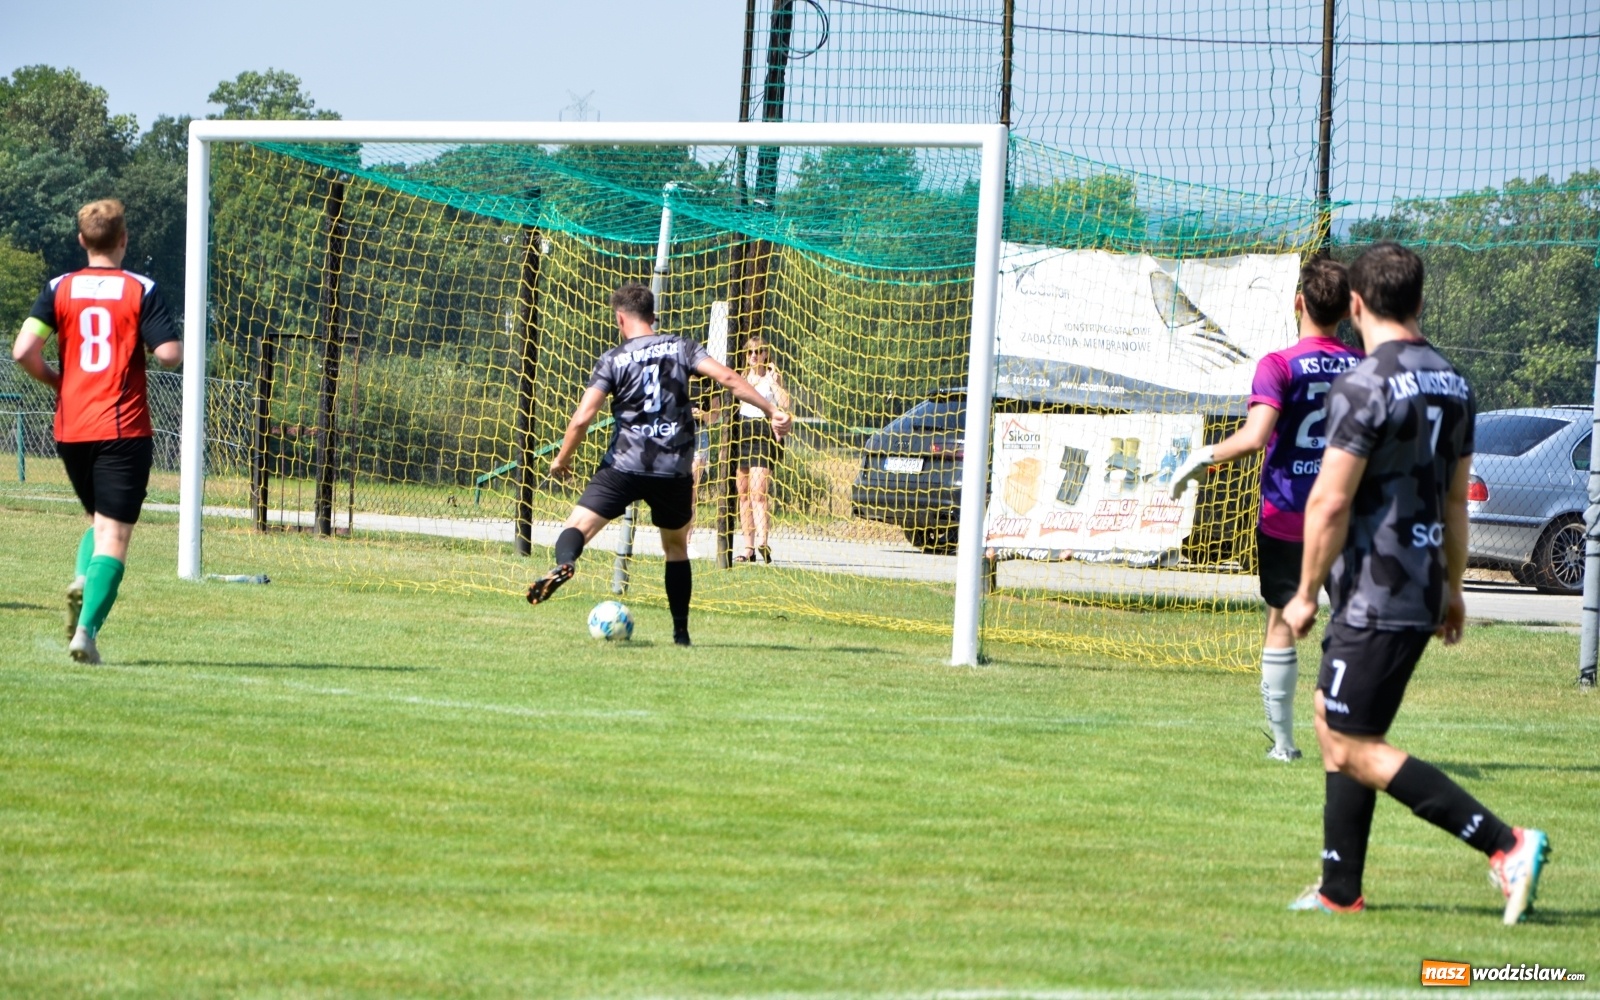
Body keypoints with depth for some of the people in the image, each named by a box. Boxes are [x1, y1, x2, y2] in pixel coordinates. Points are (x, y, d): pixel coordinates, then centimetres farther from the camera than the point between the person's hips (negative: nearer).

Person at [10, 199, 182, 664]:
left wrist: (54, 380, 12)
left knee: (100, 518, 24)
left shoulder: (59, 289, 3)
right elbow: (170, 354, -12)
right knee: (114, 533, -3)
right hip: (124, 428, -4)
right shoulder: (141, 290, -4)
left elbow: (23, 350, -7)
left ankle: (82, 581, -4)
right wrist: (177, 349, 12)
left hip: (70, 429, 4)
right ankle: (87, 628, -18)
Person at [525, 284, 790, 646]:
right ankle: (681, 631, 18)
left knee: (579, 525, -4)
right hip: (675, 469, 3)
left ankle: (564, 562, -39)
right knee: (676, 546, 21)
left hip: (624, 465, -3)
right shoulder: (681, 348, 6)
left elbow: (582, 417, -7)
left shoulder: (613, 359, 1)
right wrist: (771, 410, -5)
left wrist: (562, 459, 7)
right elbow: (727, 377, -7)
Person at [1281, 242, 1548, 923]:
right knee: (1336, 728, 17)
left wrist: (1307, 594, -9)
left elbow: (1330, 503, -18)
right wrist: (1452, 586, 27)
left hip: (1373, 601, -9)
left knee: (1353, 750, -6)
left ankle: (1506, 845, -13)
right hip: (1421, 596, 9)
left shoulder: (1364, 386, -16)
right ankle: (1340, 891, 17)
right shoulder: (1453, 384, 11)